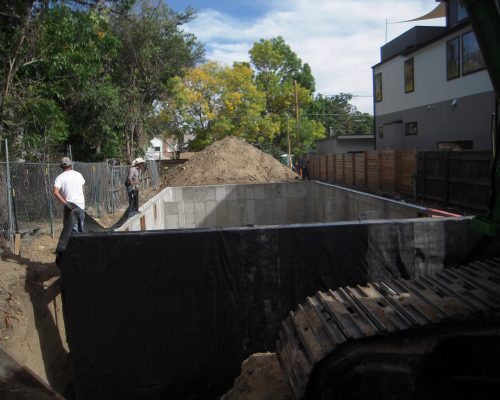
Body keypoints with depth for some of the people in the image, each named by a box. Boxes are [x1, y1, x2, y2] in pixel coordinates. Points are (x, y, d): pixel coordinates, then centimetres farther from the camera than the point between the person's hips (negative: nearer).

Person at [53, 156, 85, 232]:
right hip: (81, 204, 4)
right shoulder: (78, 174, 6)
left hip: (70, 206, -4)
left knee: (73, 229, 1)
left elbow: (55, 191, -19)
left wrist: (64, 202, -17)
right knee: (81, 227, 15)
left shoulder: (60, 177, -5)